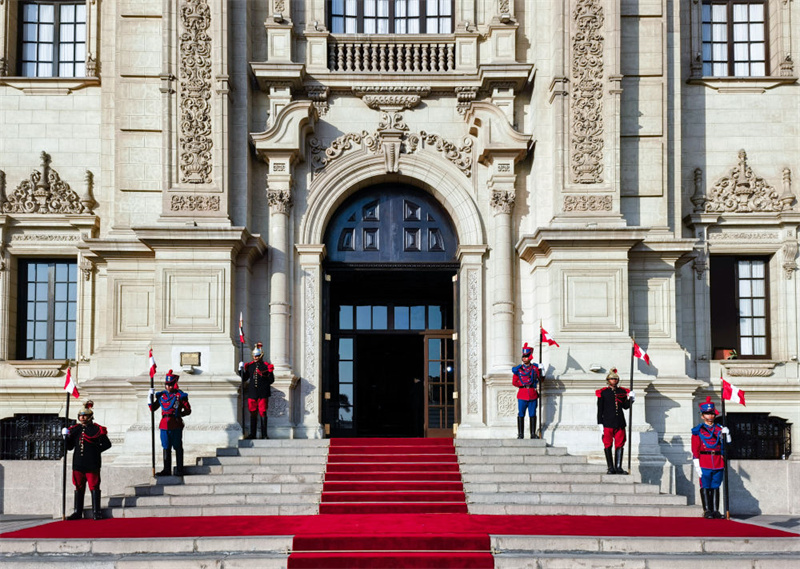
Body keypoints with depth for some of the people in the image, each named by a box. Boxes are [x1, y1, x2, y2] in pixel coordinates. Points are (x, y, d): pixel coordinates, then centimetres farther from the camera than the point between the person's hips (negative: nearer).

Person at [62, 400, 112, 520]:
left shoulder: (96, 429, -1)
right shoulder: (75, 429, 12)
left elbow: (107, 444, 3)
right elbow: (69, 447, 13)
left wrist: (96, 450, -5)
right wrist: (66, 437, -3)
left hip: (92, 464, -4)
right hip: (78, 464, 4)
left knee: (94, 487, -3)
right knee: (79, 488, 9)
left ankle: (96, 512, 1)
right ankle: (78, 512, 14)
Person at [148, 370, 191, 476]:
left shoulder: (180, 395, -2)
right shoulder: (161, 395, 10)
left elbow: (188, 410, 2)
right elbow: (153, 408, 14)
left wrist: (178, 414, -9)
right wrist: (151, 397, 3)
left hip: (176, 425, -4)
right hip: (164, 425, 4)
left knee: (178, 447, 3)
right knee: (166, 448, 8)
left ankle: (179, 470, 9)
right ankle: (167, 470, 15)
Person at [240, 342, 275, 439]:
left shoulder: (266, 366, 0)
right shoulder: (249, 365, 10)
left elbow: (271, 380, 3)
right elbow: (244, 378, 13)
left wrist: (269, 374, -14)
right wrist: (241, 369, 2)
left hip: (263, 394, -3)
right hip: (252, 394, 3)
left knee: (263, 413, -1)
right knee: (253, 413, 8)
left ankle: (264, 434, 5)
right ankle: (252, 434, 15)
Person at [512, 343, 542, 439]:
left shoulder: (535, 368, 6)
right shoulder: (518, 369, 5)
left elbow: (540, 378, 12)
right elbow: (514, 382, 4)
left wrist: (537, 385, -7)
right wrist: (523, 385, -6)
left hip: (533, 394, 0)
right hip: (522, 394, 0)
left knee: (532, 415, 2)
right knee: (521, 415, -1)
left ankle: (533, 434, 7)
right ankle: (520, 434, 4)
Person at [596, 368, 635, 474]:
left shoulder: (622, 392, 11)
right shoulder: (603, 393, 1)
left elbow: (625, 406, 14)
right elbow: (600, 410, 1)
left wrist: (630, 399, -4)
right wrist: (600, 423, -5)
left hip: (620, 423, 3)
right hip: (607, 423, -3)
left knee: (620, 445, 1)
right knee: (608, 445, 1)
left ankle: (618, 467, 4)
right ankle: (611, 468, 8)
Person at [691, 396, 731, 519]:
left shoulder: (719, 429, 13)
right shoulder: (698, 431, 2)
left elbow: (727, 443, 9)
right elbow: (695, 450, -2)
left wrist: (727, 433, -9)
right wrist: (697, 465, -9)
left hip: (718, 463, 4)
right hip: (704, 464, -4)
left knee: (715, 487, 7)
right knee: (705, 487, -2)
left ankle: (715, 511, 10)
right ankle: (707, 511, 3)